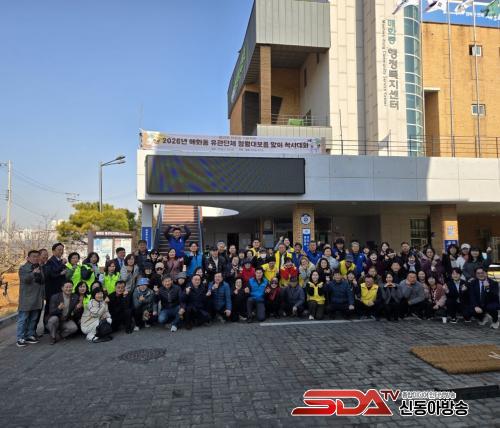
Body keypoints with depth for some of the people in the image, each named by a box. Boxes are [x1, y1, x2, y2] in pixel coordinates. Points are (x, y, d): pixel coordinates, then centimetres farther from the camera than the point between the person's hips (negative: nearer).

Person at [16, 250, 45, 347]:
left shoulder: (40, 268, 15)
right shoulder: (23, 268, -2)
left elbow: (43, 280, 18)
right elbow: (25, 279, -18)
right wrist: (33, 273, -32)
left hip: (38, 298, 6)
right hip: (27, 298, -6)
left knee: (33, 319, 10)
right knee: (23, 319, -2)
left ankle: (30, 335, 18)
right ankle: (20, 338, 2)